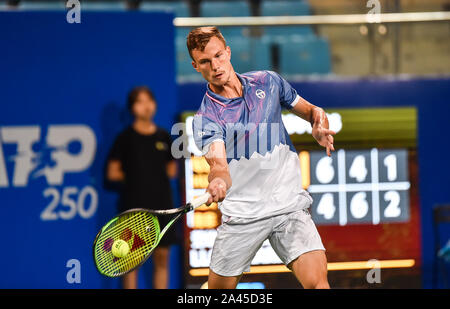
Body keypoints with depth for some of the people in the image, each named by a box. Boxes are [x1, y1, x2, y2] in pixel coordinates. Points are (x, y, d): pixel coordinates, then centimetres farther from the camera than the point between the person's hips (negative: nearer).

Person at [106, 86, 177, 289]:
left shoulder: (163, 137, 9)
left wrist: (151, 175, 3)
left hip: (161, 204, 4)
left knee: (162, 257, 4)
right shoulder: (126, 137, -1)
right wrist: (133, 177, -1)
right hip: (134, 205, -3)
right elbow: (113, 173, 1)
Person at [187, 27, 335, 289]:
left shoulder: (268, 81, 4)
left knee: (317, 282, -19)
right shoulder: (205, 118, -8)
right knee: (219, 287, 6)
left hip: (290, 205, 1)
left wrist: (320, 128, -6)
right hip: (241, 215, -1)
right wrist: (218, 181, -48)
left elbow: (310, 110, 17)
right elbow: (218, 162, -24)